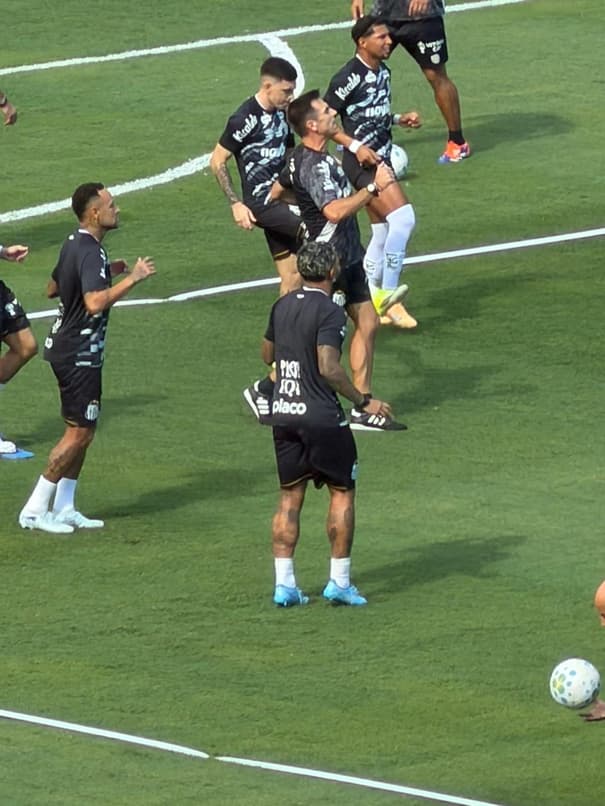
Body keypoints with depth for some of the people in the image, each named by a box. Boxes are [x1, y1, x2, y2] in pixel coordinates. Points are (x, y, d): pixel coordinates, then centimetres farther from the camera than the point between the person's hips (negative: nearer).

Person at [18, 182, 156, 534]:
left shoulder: (75, 243, 9)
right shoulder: (90, 252, -22)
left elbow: (53, 287, 23)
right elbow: (95, 303, -35)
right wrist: (132, 279, -28)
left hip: (66, 348, 10)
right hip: (79, 354, -10)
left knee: (82, 431, 15)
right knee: (79, 433, -5)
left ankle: (64, 508, 18)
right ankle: (35, 510, -3)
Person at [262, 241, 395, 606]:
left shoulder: (282, 306, 8)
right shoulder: (330, 312, -14)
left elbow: (267, 354, 21)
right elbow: (329, 368, -22)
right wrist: (364, 401, -15)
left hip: (282, 413, 7)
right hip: (321, 416, -7)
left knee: (289, 497, 10)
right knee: (342, 492, 7)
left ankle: (284, 584, 6)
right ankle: (339, 581, 5)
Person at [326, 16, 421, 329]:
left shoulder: (383, 72, 11)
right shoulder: (349, 77, -16)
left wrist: (400, 119, 9)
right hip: (361, 163, -9)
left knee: (382, 233, 12)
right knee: (403, 217, -20)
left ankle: (371, 301, 20)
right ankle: (386, 293, -12)